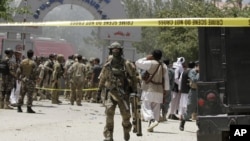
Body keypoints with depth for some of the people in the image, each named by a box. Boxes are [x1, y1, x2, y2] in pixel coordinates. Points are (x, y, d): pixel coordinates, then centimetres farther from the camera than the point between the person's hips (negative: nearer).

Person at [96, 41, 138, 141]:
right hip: (111, 92, 1)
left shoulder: (127, 64, -1)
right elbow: (102, 79, 16)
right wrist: (99, 92, 17)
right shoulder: (107, 65, 6)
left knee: (126, 114, 1)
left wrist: (134, 91, -1)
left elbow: (133, 78, 2)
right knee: (109, 112, -13)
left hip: (123, 93, -1)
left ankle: (126, 129, 32)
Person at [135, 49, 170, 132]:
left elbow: (138, 63, -3)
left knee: (146, 106, -3)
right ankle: (151, 126, 12)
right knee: (156, 109, 10)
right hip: (159, 91, 5)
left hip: (149, 90, -5)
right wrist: (165, 90, 15)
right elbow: (166, 79, 10)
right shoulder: (164, 66, 8)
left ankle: (151, 120, -27)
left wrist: (146, 58, 6)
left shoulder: (150, 63, -9)